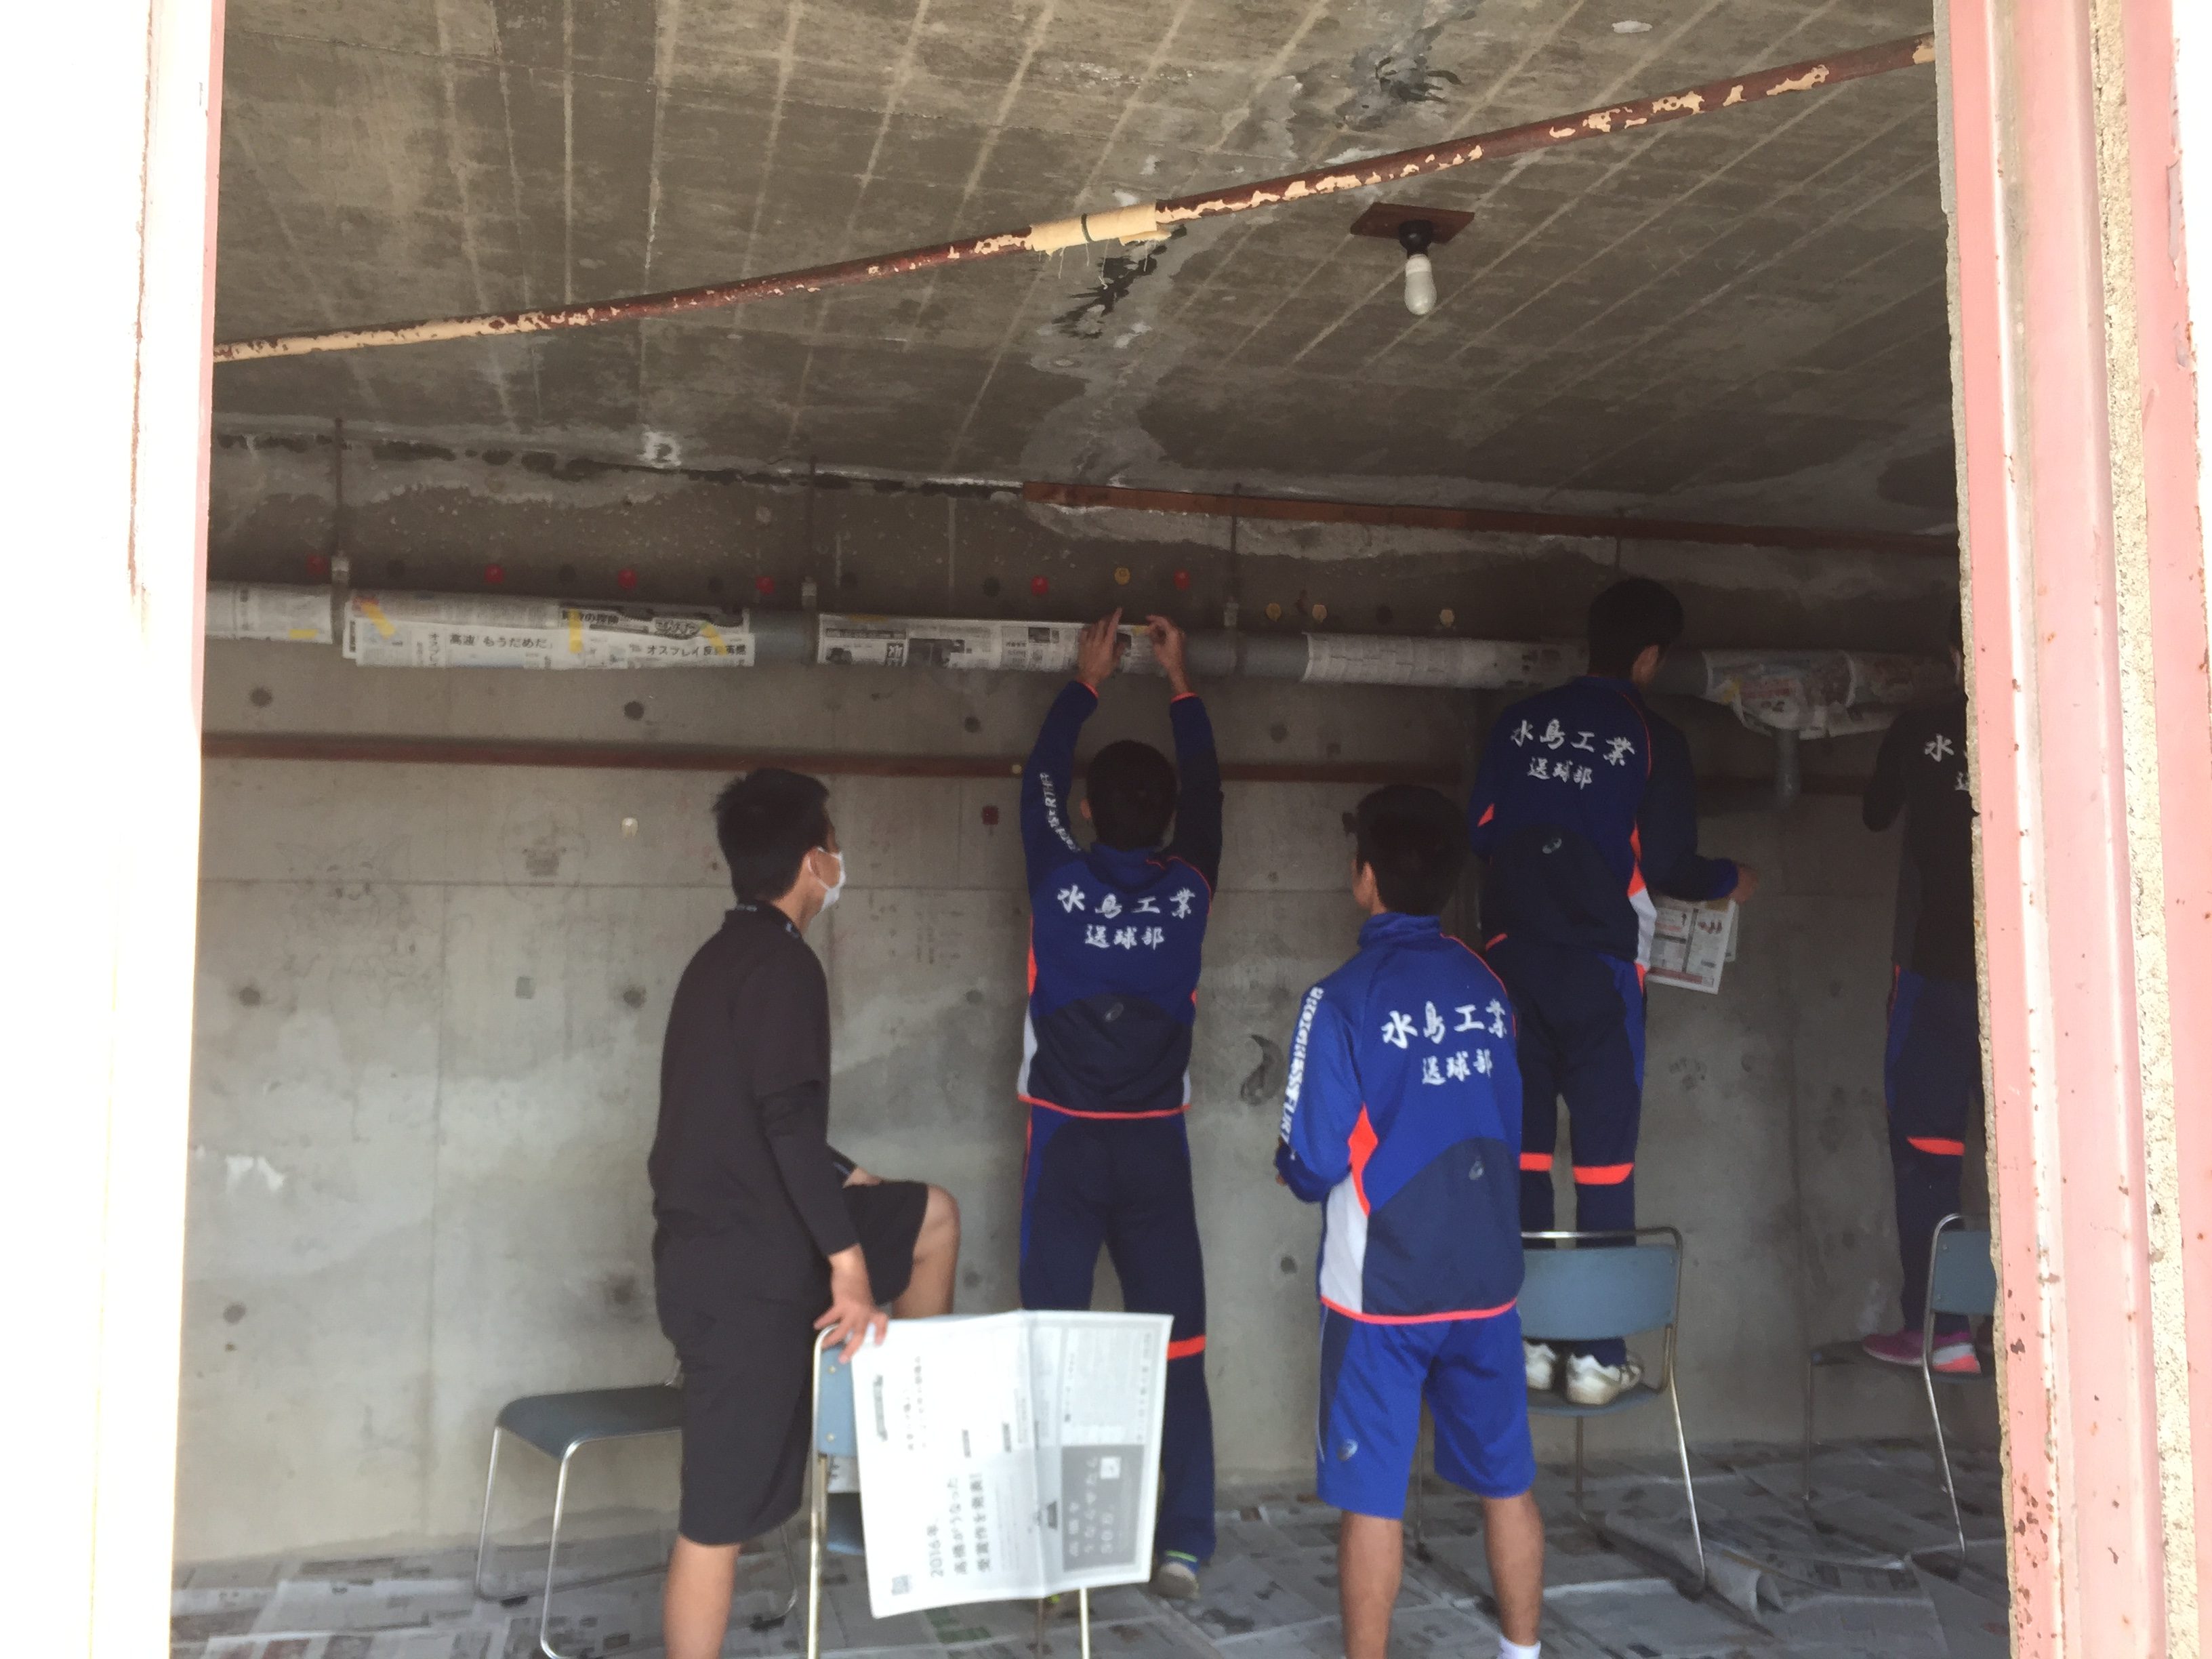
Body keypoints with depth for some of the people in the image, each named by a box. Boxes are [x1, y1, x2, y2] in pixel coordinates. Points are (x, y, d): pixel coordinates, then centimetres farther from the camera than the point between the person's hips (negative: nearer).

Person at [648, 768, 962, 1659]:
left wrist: (851, 1183, 25)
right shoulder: (784, 965, -17)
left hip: (722, 1242, 10)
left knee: (935, 1217, 21)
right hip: (746, 1269, -10)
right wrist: (850, 1262, -20)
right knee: (720, 1513, -1)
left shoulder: (725, 956, 14)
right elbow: (789, 1123, -24)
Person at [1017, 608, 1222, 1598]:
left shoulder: (1060, 886, -8)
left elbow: (1039, 781, 8)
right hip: (1154, 1146, 1)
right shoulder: (1187, 890, -4)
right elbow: (1206, 791, 13)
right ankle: (1183, 1546, 9)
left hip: (1066, 1144, -1)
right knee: (1176, 1351, 6)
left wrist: (1087, 681, 19)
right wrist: (1180, 683, 23)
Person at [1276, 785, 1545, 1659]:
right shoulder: (1487, 988, 0)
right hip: (1486, 1282, 5)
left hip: (1381, 1290, -5)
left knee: (1373, 1497, 6)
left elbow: (1315, 1162, -15)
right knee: (1507, 1481, 17)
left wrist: (1295, 1170, 6)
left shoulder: (1341, 1000, -16)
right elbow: (1507, 1127, 10)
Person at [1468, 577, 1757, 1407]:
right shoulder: (1655, 740, -4)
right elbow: (1667, 867, -4)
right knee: (1604, 1150, 2)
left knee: (1521, 1142, 9)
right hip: (1599, 964, -3)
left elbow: (1479, 830, 6)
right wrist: (1732, 880, 16)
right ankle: (1599, 1353, 4)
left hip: (1513, 955, 3)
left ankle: (1523, 1339, 13)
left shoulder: (1519, 721, 5)